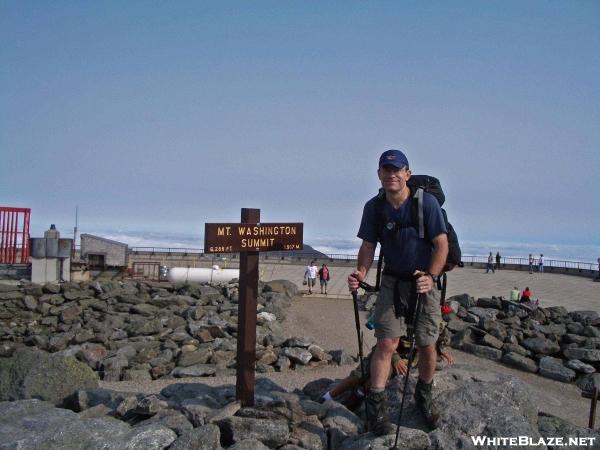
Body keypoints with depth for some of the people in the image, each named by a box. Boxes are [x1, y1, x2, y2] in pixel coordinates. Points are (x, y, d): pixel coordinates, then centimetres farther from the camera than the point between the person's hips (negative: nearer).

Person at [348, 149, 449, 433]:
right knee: (386, 343, -8)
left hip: (424, 282, -1)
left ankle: (424, 396, 32)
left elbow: (441, 244, -13)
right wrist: (361, 273, -18)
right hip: (392, 282, 1)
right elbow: (368, 246, 1)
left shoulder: (426, 202, -14)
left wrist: (431, 276, -28)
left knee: (427, 346, 7)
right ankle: (375, 407, 0)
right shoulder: (373, 207, -4)